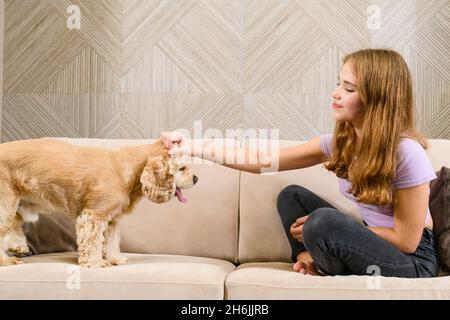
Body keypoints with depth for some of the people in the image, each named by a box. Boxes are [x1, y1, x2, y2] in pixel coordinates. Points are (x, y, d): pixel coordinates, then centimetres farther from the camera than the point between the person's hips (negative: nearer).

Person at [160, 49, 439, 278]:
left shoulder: (407, 153, -25)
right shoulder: (340, 141, -6)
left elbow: (407, 240, -21)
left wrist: (320, 230, -18)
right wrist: (193, 148, -15)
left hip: (412, 261, -6)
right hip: (372, 241, 7)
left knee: (323, 221, -29)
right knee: (291, 196, 4)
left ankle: (337, 276, 1)